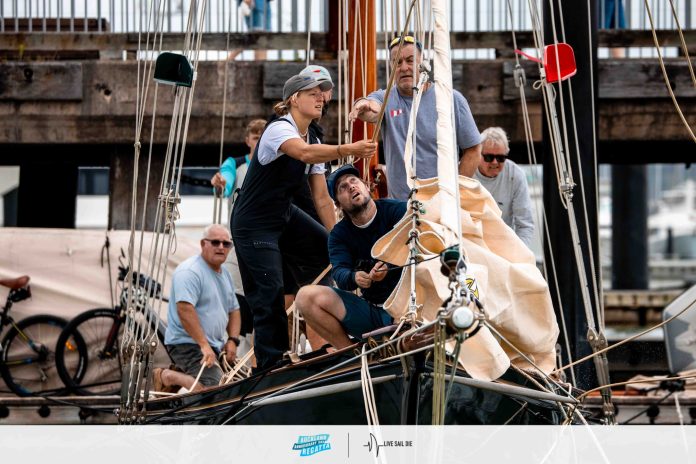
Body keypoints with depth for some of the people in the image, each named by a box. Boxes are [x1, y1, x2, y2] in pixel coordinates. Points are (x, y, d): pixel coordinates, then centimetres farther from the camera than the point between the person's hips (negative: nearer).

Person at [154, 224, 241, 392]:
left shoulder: (224, 274, 17)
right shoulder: (190, 272, -14)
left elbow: (234, 310, 23)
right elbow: (185, 309, -25)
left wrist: (233, 340, 5)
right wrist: (204, 345, -29)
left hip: (214, 346, 10)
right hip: (188, 344, -10)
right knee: (213, 389, -27)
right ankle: (167, 377, -5)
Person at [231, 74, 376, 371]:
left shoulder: (314, 141, 5)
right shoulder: (279, 129, -21)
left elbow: (321, 198, 3)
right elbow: (303, 153, -45)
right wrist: (347, 150, -58)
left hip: (285, 217, 9)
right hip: (254, 226, -9)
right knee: (270, 299, -11)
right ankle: (269, 368, -1)